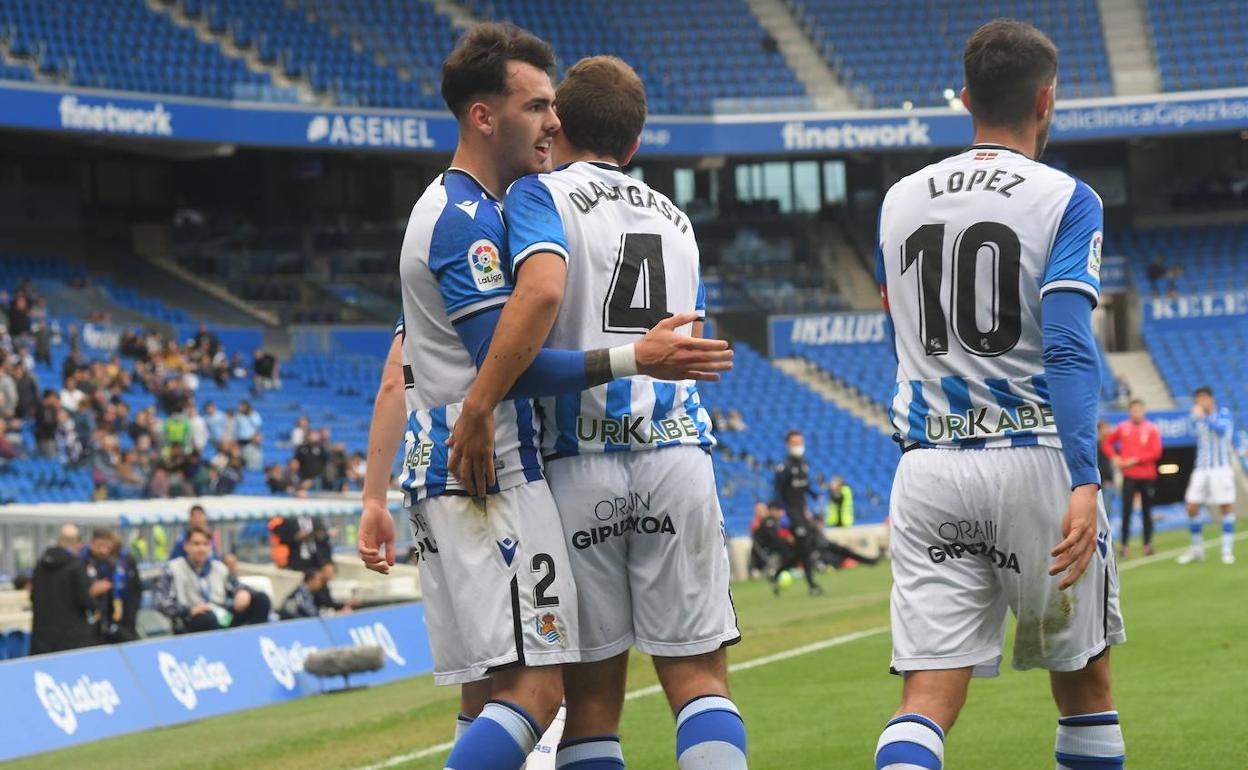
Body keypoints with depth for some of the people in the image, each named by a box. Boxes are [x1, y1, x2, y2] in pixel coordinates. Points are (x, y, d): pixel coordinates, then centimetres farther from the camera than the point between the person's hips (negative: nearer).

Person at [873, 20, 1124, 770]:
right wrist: (1085, 482, -22)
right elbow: (1069, 346, -16)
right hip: (1035, 460, -3)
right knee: (1083, 681, 15)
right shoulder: (1065, 200, -4)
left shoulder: (900, 201, 10)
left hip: (929, 473, 3)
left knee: (929, 699, -4)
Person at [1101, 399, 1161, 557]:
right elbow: (1107, 442, 15)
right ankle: (1124, 544, -1)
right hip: (1129, 476, 1)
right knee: (1126, 510, -4)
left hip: (1147, 476, -1)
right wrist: (1114, 457, -1)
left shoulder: (1151, 429, -1)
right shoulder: (1123, 428, 5)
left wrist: (1135, 460, -13)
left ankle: (1148, 544, 10)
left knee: (1146, 511, 5)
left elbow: (1156, 452, -8)